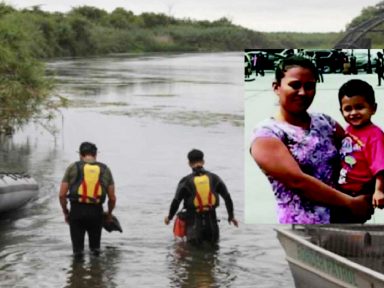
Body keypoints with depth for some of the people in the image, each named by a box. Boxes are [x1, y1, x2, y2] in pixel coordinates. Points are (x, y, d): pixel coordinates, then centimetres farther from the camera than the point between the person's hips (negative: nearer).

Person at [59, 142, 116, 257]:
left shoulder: (72, 168, 4)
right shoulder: (105, 170, 9)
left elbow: (62, 195, 0)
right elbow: (112, 198, 7)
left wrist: (65, 212, 14)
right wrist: (109, 214, 23)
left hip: (76, 210, -1)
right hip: (96, 211, 1)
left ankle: (78, 250, -11)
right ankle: (95, 248, -2)